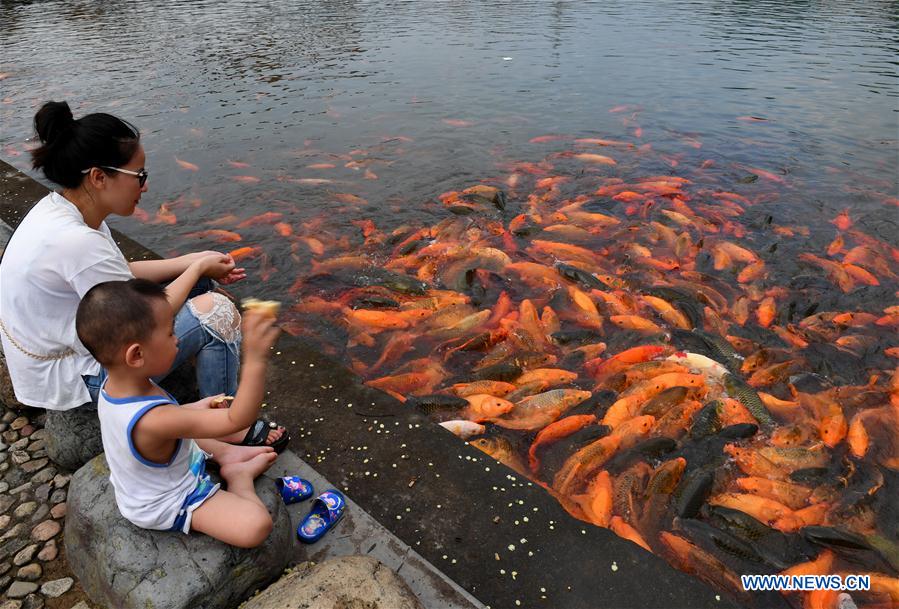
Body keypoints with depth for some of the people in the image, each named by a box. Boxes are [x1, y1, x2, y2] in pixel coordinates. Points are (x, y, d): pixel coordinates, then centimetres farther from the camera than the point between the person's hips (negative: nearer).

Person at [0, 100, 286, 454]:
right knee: (216, 311, -18)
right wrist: (199, 267, -12)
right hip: (72, 382, -9)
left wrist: (195, 262, -4)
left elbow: (120, 275, 5)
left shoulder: (58, 208, -5)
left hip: (66, 342, 9)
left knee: (197, 283, 8)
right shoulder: (76, 242, -33)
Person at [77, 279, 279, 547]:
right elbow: (237, 420, -42)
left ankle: (226, 452, 18)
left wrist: (194, 408, 2)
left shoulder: (114, 385, -14)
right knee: (255, 526, -22)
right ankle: (239, 474, 3)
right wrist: (254, 359, -52)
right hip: (166, 506, -9)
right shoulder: (154, 421, -42)